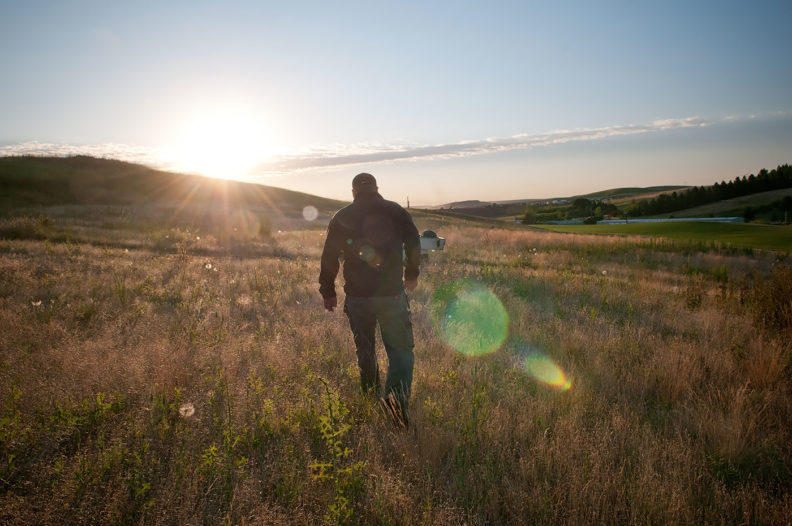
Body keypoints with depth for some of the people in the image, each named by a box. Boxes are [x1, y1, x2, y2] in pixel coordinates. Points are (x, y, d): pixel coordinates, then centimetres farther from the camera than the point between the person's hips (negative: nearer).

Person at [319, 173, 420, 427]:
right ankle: (397, 398, -19)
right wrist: (412, 275, 29)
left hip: (357, 296, 2)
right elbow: (414, 246, 12)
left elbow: (329, 257, 5)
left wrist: (328, 292, 16)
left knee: (364, 350, 19)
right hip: (391, 294, -1)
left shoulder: (341, 217, 4)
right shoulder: (397, 212, 2)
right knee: (401, 349, 3)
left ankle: (370, 397, 34)